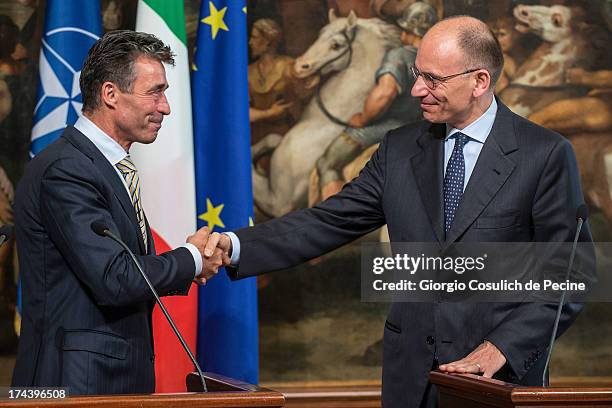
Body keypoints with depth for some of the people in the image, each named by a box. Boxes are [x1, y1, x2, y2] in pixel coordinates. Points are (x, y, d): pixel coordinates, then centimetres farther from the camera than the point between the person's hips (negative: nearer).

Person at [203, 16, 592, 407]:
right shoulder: (400, 149, 8)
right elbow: (329, 221, 4)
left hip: (504, 373, -4)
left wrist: (502, 348, -16)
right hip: (412, 376, 4)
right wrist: (236, 246, -9)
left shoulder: (546, 154, -6)